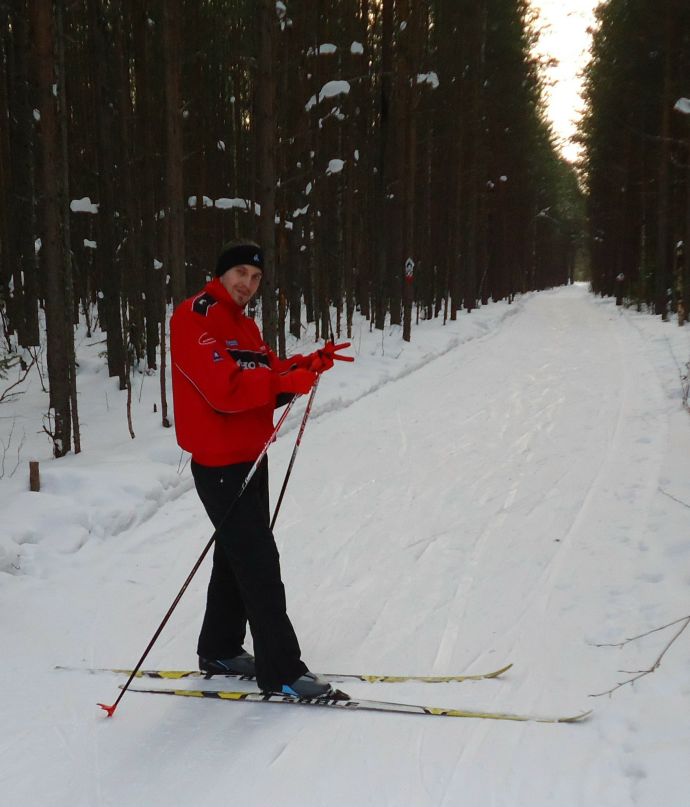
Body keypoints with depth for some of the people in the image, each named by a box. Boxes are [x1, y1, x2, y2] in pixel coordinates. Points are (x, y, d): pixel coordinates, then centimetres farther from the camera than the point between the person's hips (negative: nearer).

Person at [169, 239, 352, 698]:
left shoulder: (243, 324, 15)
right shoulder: (195, 319, -15)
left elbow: (267, 372, 10)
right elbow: (223, 388, -26)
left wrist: (311, 364, -6)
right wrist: (285, 381, -28)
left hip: (250, 457, 10)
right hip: (220, 464, -10)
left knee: (238, 556, 17)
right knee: (259, 563, -8)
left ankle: (220, 651, 30)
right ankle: (280, 670, -1)